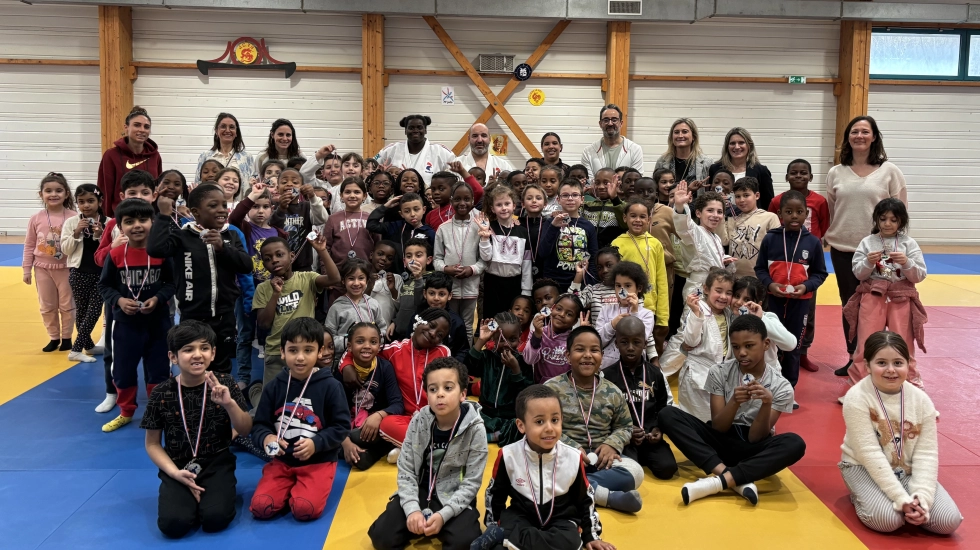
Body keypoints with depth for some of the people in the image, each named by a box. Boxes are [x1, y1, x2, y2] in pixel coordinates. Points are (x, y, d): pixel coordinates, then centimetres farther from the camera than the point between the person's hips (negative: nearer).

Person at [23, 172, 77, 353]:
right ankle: (54, 338, 25)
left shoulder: (73, 217, -11)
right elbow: (29, 245, 4)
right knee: (47, 306, 12)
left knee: (67, 305, 8)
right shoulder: (36, 219, -3)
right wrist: (27, 269, 4)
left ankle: (66, 337, 22)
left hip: (66, 268, -3)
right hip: (43, 268, 3)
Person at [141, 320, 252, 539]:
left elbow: (245, 430, -5)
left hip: (217, 463, 0)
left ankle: (218, 491, 9)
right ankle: (185, 494, 10)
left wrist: (230, 403, -24)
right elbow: (152, 444, 2)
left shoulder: (224, 384, -6)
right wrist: (175, 473, -13)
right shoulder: (161, 394, -7)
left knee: (215, 519, -23)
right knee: (173, 524, -22)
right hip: (178, 466, 1)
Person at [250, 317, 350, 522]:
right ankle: (292, 488, 12)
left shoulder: (330, 386, -8)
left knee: (305, 510, -24)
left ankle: (300, 489, 11)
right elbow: (259, 425, 4)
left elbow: (342, 426, -6)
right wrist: (266, 438, -19)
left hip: (319, 462, -3)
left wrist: (316, 443, -22)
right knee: (260, 507, -17)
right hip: (282, 461, 3)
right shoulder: (273, 387, 1)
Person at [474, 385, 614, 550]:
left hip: (560, 519, 3)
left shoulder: (573, 458, -12)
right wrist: (493, 527, 2)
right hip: (521, 516, -3)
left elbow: (585, 499, 5)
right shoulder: (508, 456, -14)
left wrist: (591, 535, 7)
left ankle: (502, 536, -25)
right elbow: (494, 495, 4)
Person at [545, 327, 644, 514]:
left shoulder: (612, 392, 5)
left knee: (635, 472, -24)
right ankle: (609, 496, -32)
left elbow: (625, 427, 13)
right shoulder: (552, 388, -4)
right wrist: (572, 448, -19)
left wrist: (612, 444, -9)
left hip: (600, 457, 3)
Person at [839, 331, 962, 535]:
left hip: (908, 470, 4)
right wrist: (901, 498, -28)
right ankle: (860, 496, 5)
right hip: (864, 468, -4)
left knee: (949, 521, -15)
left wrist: (921, 497, -23)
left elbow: (926, 453, -9)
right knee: (887, 519, -29)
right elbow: (869, 453, -23)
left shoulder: (921, 400, -8)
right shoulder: (857, 398, -21)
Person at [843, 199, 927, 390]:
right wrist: (868, 262, -20)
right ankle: (858, 385, 17)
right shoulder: (868, 242, 1)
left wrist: (906, 263, -19)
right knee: (865, 345, 6)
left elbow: (920, 276, -2)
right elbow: (858, 273, -1)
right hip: (872, 297, 0)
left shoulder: (909, 244, 1)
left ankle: (911, 385, 27)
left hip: (902, 299, 0)